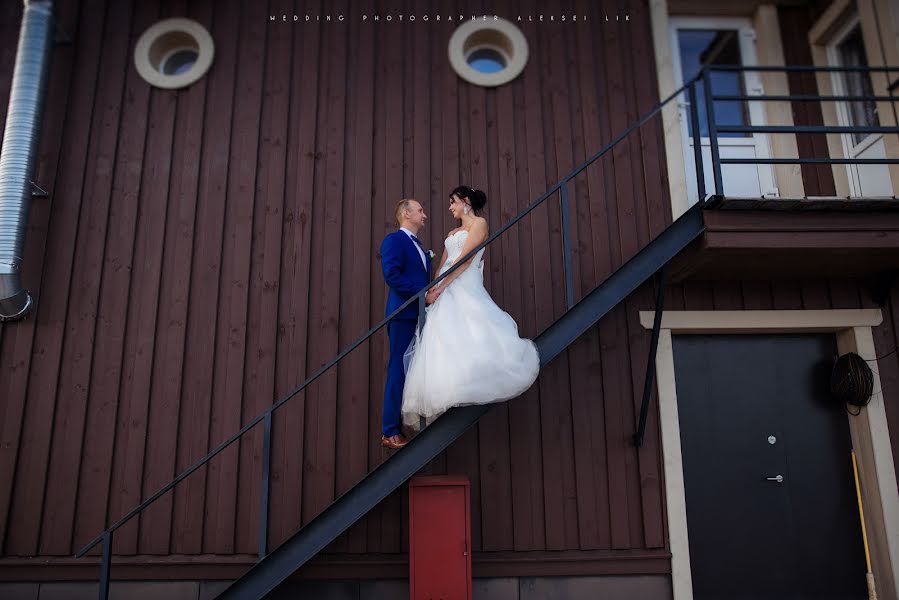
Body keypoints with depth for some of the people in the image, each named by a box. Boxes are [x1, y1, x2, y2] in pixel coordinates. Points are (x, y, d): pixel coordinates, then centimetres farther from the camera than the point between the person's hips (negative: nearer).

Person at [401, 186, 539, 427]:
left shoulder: (479, 223, 3)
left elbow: (465, 260, -8)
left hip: (467, 291, -6)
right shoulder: (452, 233, 27)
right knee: (440, 344, -4)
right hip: (445, 294, 7)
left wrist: (438, 289, -12)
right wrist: (432, 289, 6)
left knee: (470, 340, -24)